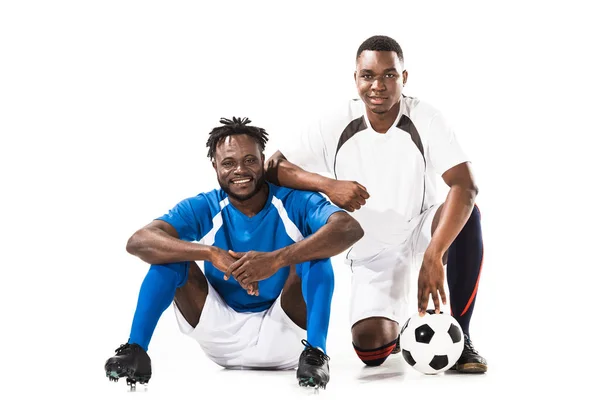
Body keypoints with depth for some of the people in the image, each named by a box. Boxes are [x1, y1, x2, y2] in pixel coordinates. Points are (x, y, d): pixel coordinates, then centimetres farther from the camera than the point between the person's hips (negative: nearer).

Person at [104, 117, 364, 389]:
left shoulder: (294, 202, -11)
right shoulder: (203, 209, -5)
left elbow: (350, 229, -31)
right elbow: (138, 242, -21)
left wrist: (278, 258, -44)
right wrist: (211, 253, -37)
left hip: (283, 334, -2)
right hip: (224, 337, 2)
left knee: (313, 250, -23)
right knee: (170, 252, -13)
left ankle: (314, 352, -31)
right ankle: (135, 351, -21)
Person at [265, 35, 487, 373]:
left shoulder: (425, 119, -18)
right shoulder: (335, 126, -13)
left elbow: (466, 186, -29)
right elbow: (273, 168, -14)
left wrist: (434, 256, -42)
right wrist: (328, 185, -33)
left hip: (421, 234, 0)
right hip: (372, 256, 1)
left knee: (466, 215, -34)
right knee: (371, 349, -22)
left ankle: (460, 336, -17)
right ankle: (399, 328, 19)